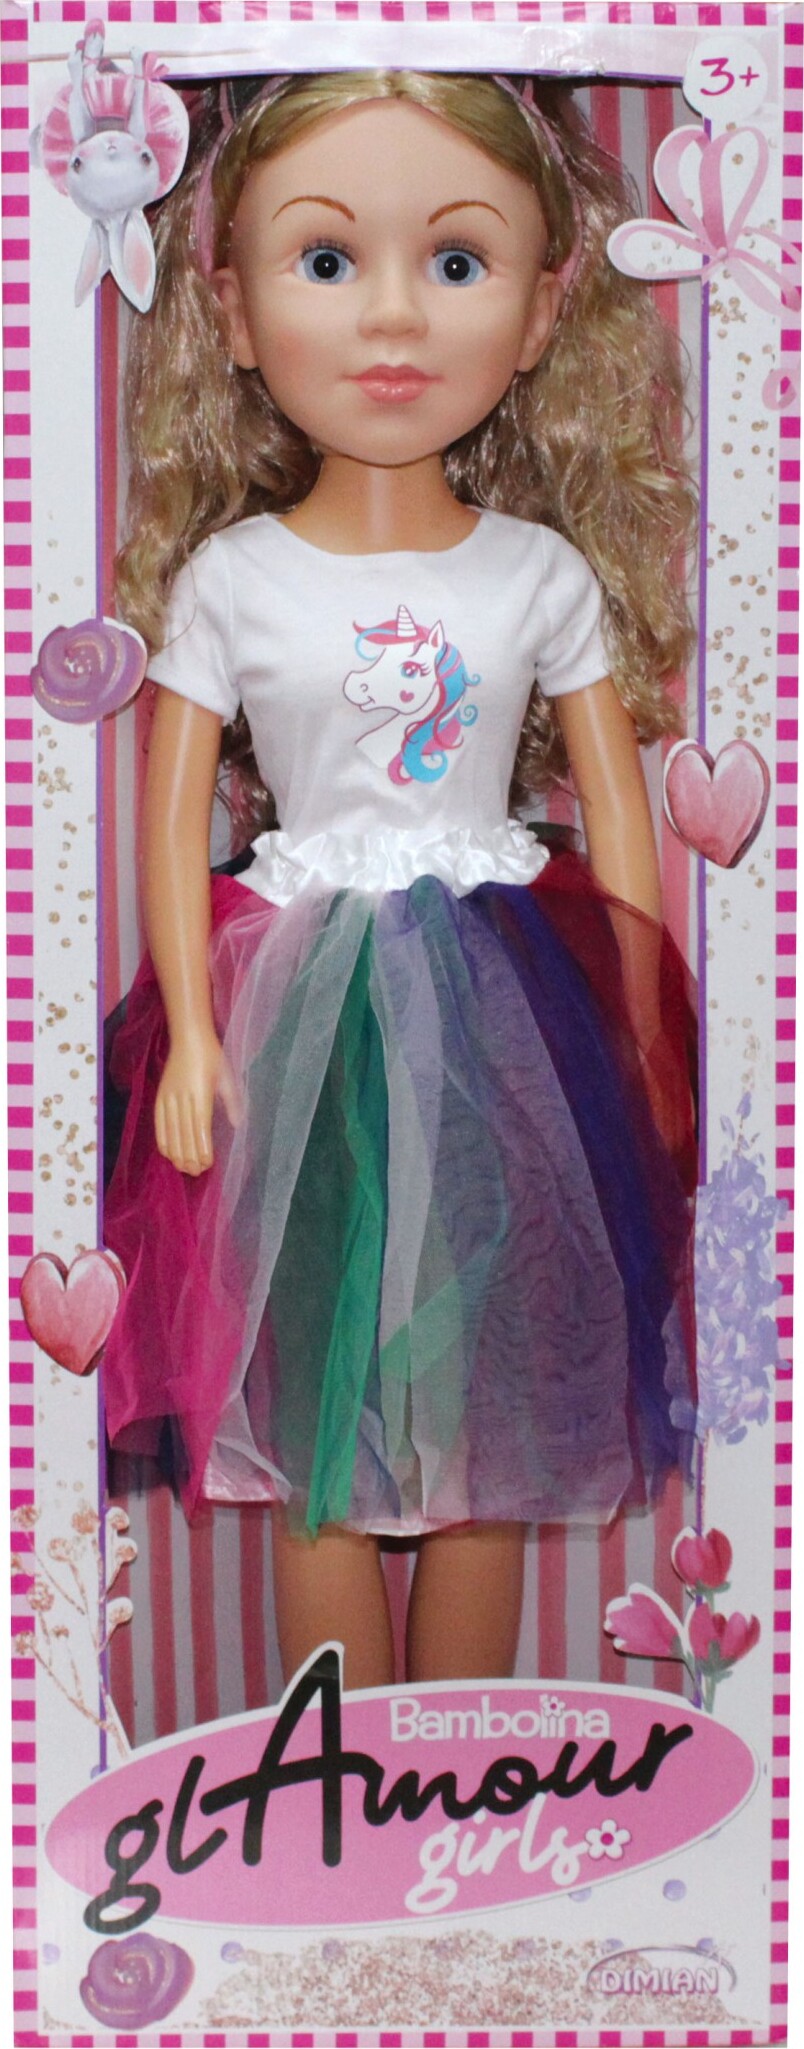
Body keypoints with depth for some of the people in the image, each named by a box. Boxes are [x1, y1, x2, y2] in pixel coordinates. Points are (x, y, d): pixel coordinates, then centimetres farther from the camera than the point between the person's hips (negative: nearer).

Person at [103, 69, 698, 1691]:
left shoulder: (546, 572, 0)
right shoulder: (227, 575, -3)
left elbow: (617, 807, 5)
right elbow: (174, 818, 0)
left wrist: (640, 1038, 2)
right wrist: (191, 1035, -7)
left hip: (509, 1008, 1)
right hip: (303, 1008, -1)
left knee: (489, 1434, 8)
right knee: (318, 1434, 5)